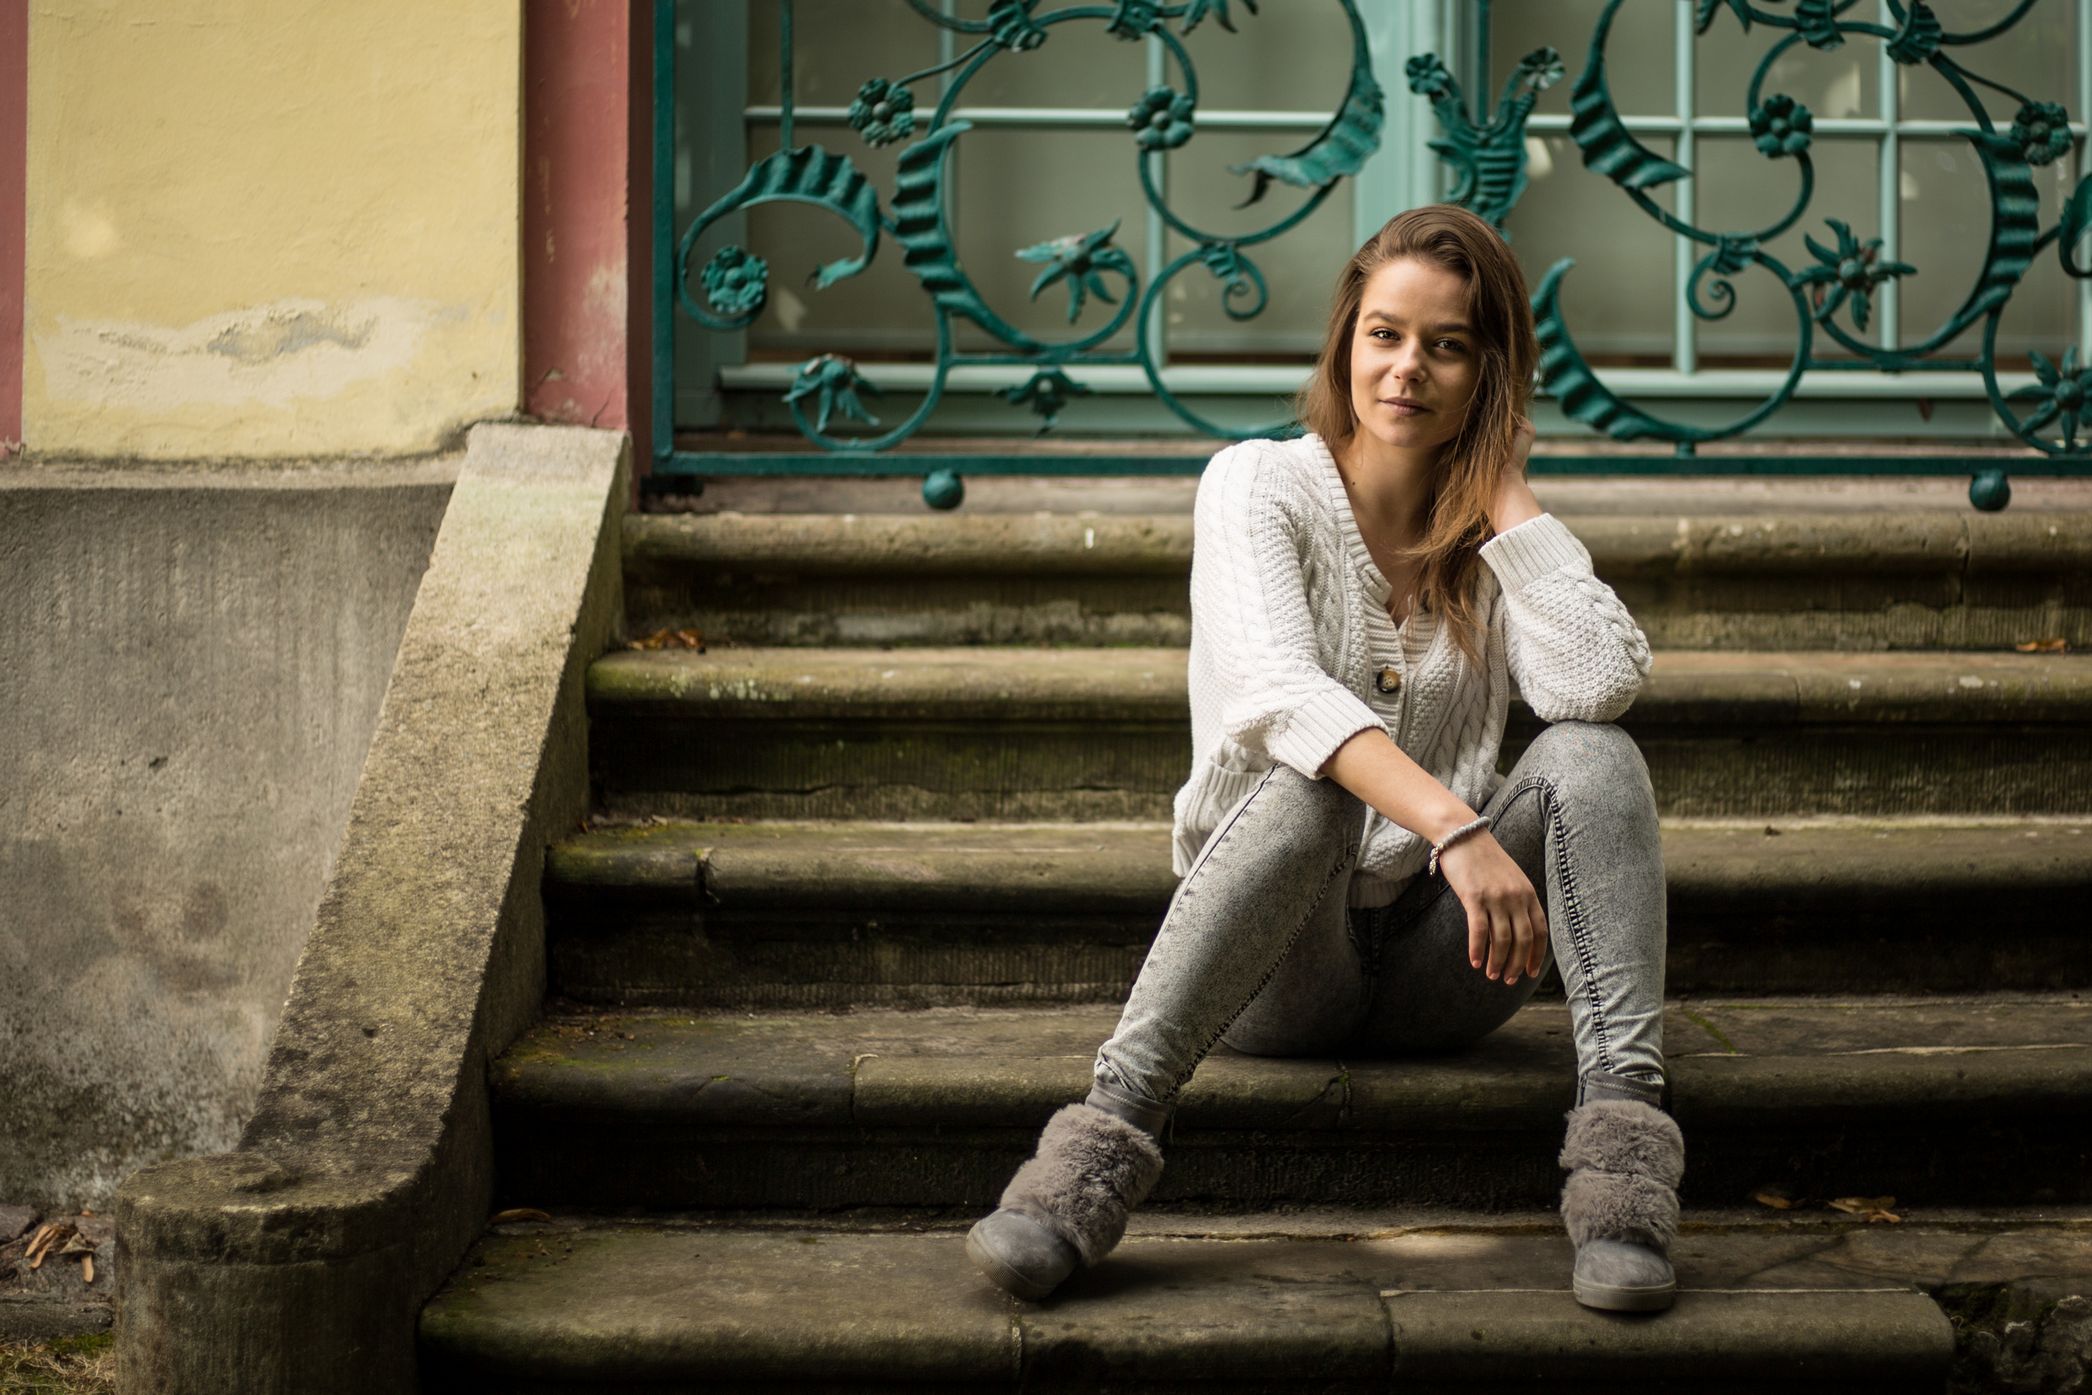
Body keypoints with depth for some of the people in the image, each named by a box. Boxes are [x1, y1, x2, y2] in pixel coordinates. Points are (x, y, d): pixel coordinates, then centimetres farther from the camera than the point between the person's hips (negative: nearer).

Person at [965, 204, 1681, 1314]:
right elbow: (1279, 692, -24)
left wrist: (1503, 486, -8)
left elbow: (1598, 684, -14)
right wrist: (1455, 828, -38)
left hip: (1434, 965, 3)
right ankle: (1108, 1134, -43)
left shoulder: (1491, 532, 7)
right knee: (1310, 787, -35)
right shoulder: (1259, 486, -3)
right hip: (1276, 970, -3)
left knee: (1590, 758, -22)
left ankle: (1623, 1136, -36)